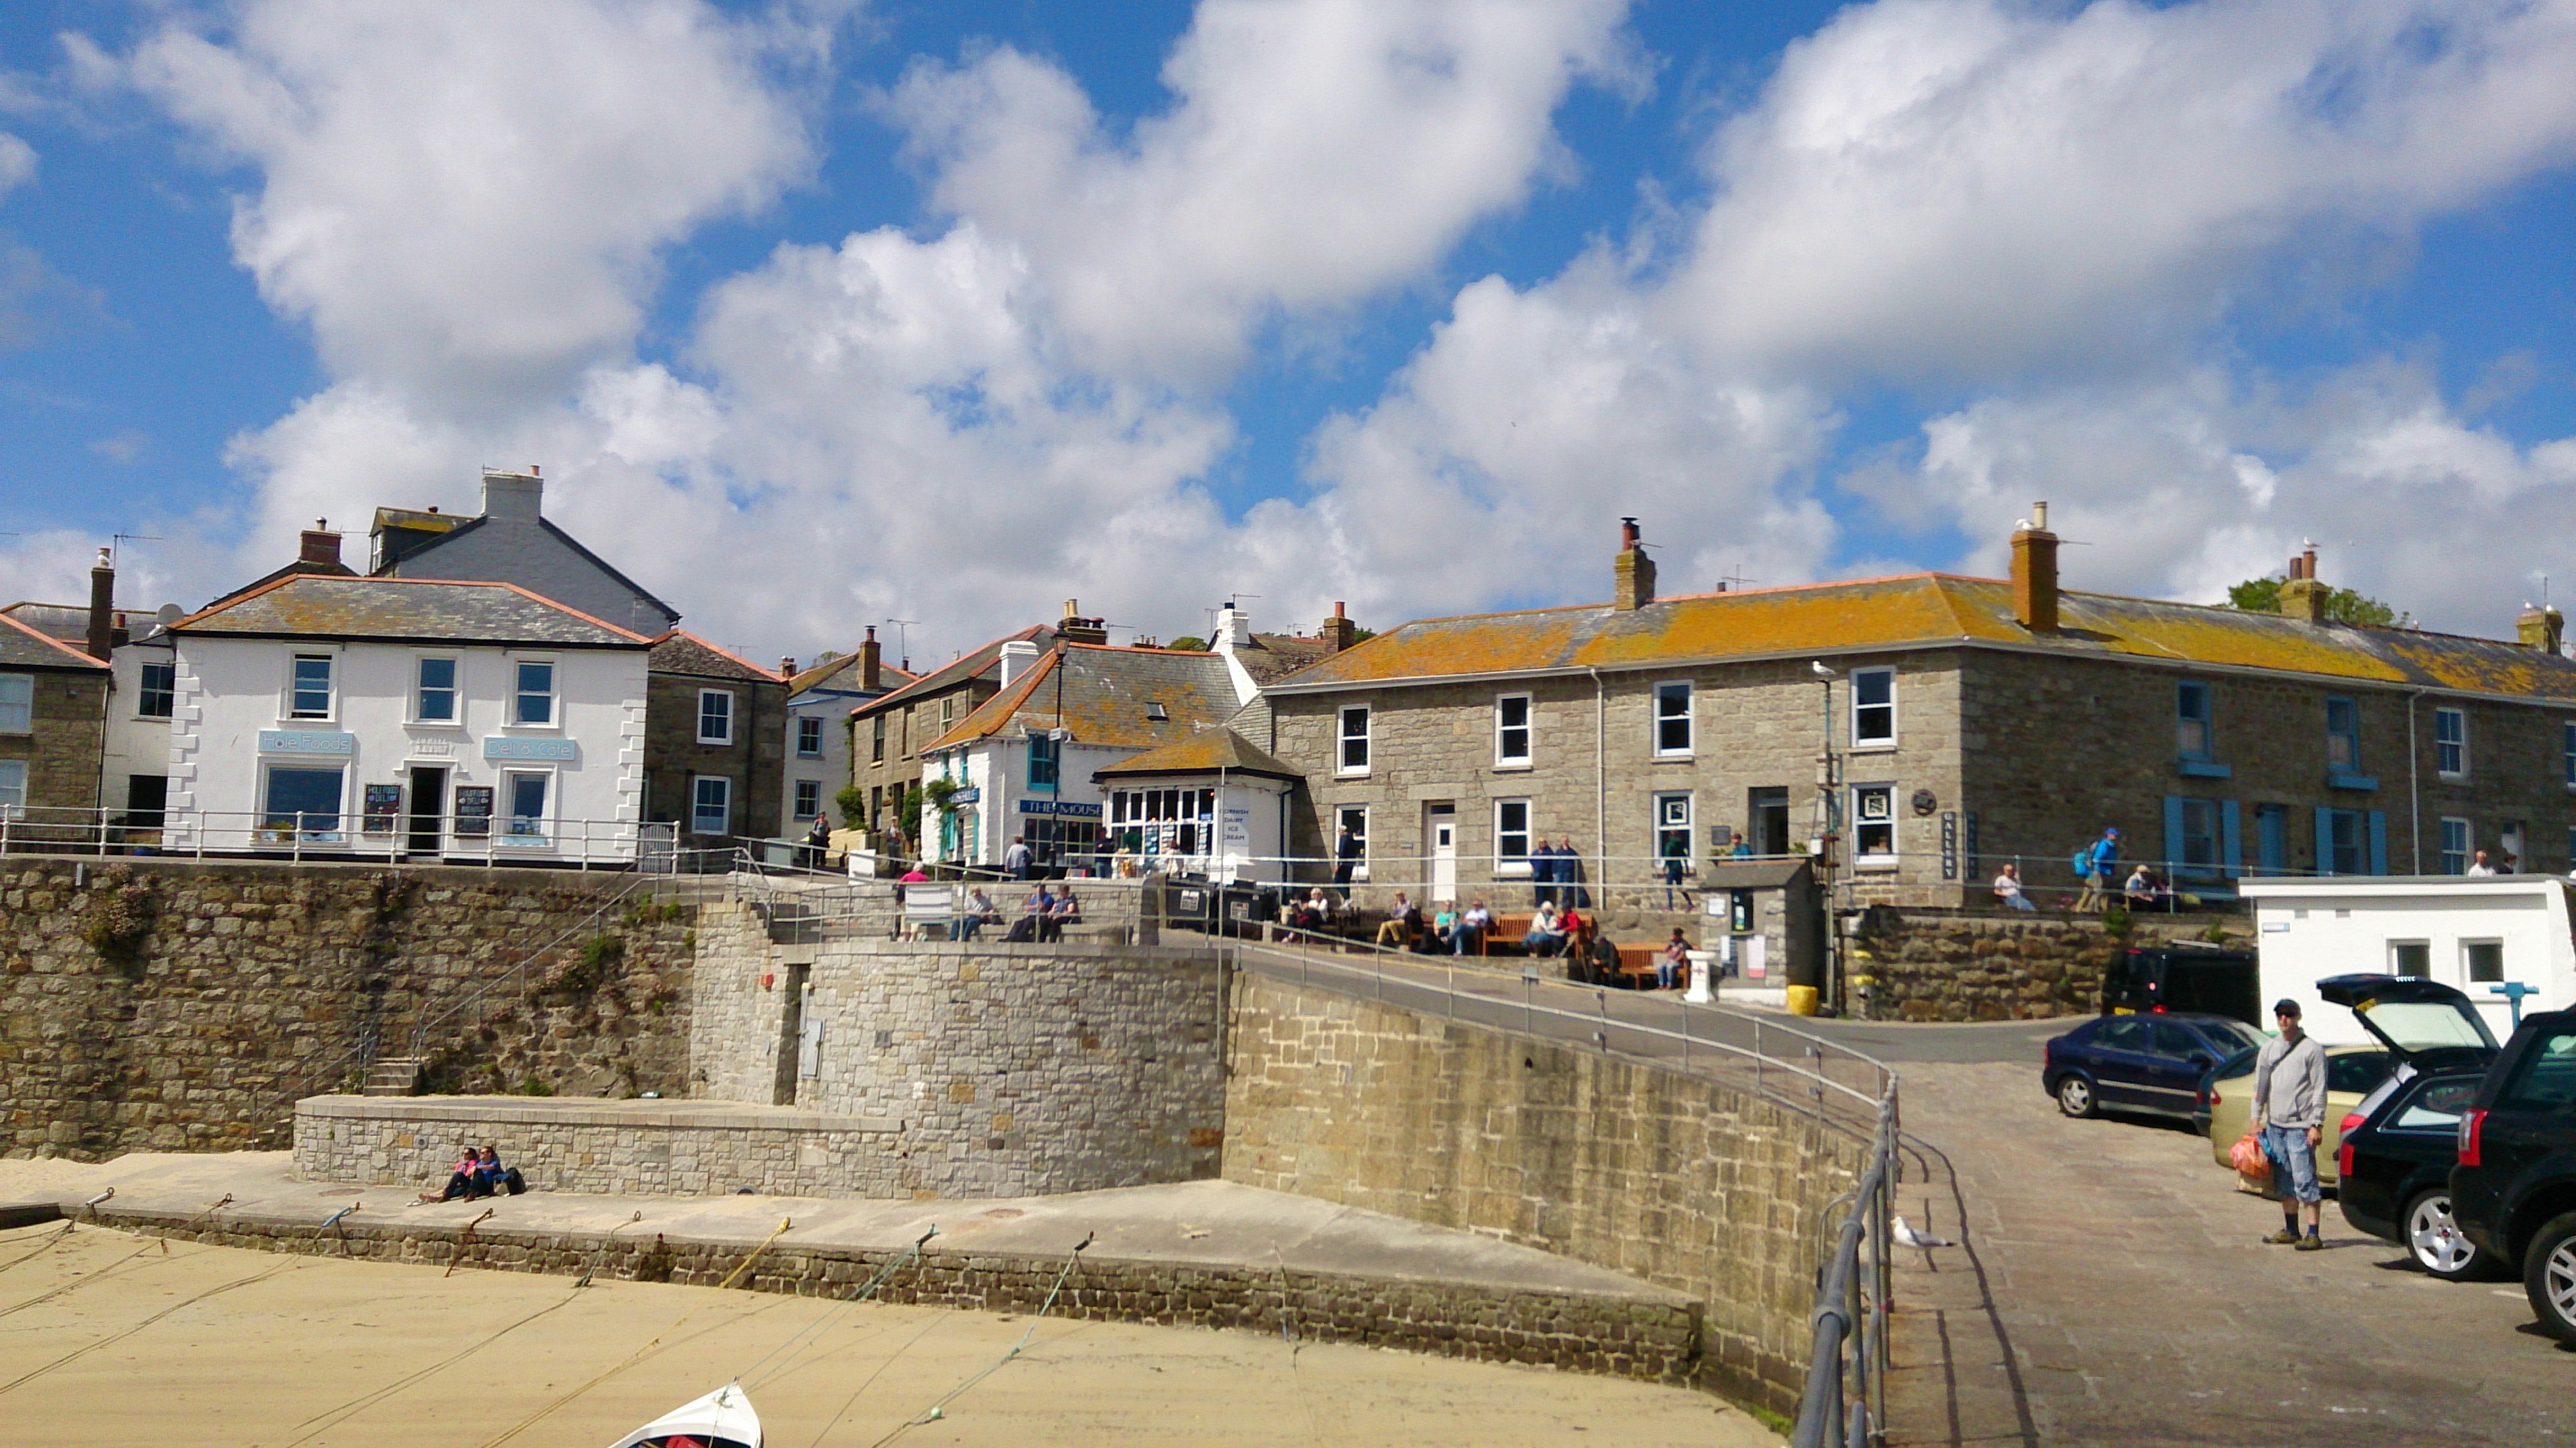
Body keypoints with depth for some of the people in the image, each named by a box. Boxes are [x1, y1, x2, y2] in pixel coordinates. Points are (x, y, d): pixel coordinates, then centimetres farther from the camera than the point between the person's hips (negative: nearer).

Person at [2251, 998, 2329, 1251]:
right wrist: (2256, 1118, 12)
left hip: (2300, 1125, -6)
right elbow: (2261, 1085, 17)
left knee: (2304, 1180, -9)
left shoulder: (2312, 1049, -4)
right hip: (2275, 1124, 6)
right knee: (2284, 1182, 12)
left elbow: (2320, 1090, -7)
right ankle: (2291, 1230, 20)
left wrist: (2316, 1125, -12)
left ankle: (2312, 1234, -8)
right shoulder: (2269, 1048, 13)